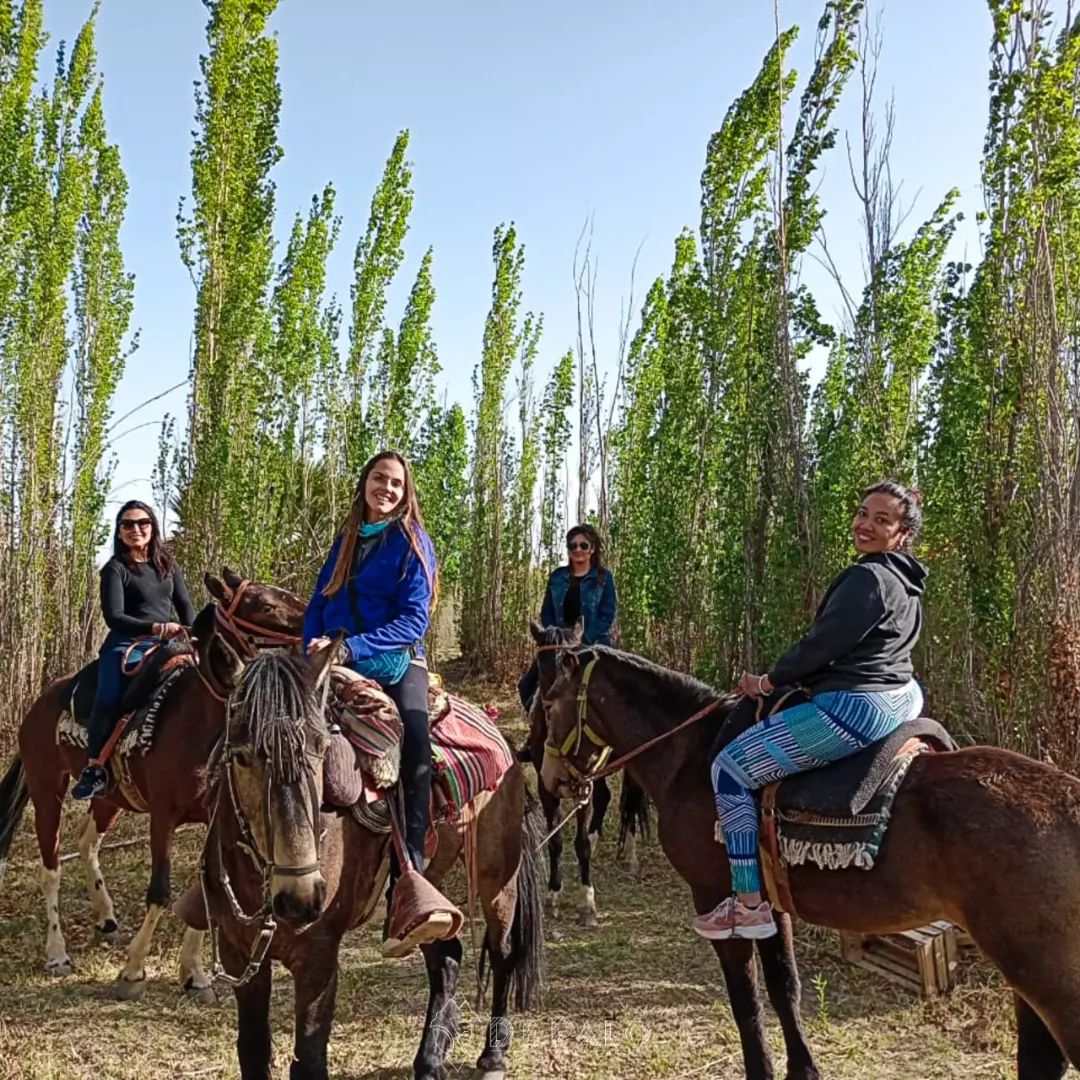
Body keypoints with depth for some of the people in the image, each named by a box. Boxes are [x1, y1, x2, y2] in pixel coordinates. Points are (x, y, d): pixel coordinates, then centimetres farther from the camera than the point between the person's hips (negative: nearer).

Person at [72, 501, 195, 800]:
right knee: (108, 697, -29)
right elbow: (114, 617, -11)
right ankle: (94, 768, -18)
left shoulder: (169, 565, 14)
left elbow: (186, 608, 13)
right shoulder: (115, 568, 0)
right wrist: (155, 627, -25)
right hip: (126, 645, -4)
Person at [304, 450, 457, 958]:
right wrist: (315, 647, -2)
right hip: (336, 665, 5)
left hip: (395, 664, -5)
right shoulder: (346, 540, 20)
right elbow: (318, 605, 18)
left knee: (416, 755, -30)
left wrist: (352, 647, -17)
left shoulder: (412, 542, 4)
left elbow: (414, 619, -6)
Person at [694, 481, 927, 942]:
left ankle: (750, 906, -3)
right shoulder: (905, 583, 15)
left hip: (854, 709, -11)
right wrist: (792, 677, 19)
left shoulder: (867, 578, -17)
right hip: (902, 699, 11)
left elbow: (822, 645, -16)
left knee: (729, 768, -6)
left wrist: (771, 680, -1)